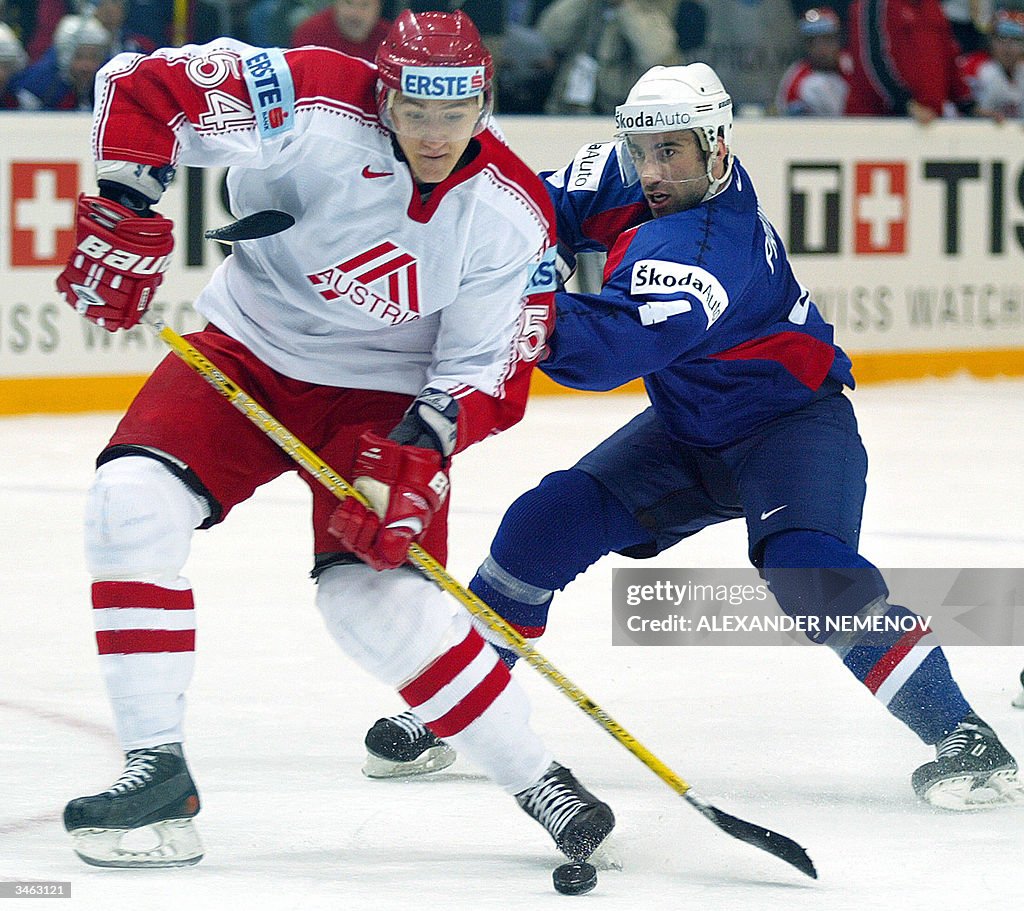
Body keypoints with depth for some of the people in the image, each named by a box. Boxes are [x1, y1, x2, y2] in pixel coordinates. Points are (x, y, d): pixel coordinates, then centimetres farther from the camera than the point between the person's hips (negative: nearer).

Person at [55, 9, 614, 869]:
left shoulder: (512, 217, -17)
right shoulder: (318, 108, -23)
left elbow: (486, 375, -10)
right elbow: (143, 88, -20)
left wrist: (411, 461, -25)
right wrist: (122, 218, -26)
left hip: (381, 393, -1)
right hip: (247, 348, 1)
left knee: (377, 595, -18)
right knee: (133, 499, -20)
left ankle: (539, 781, 1)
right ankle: (158, 772, -13)